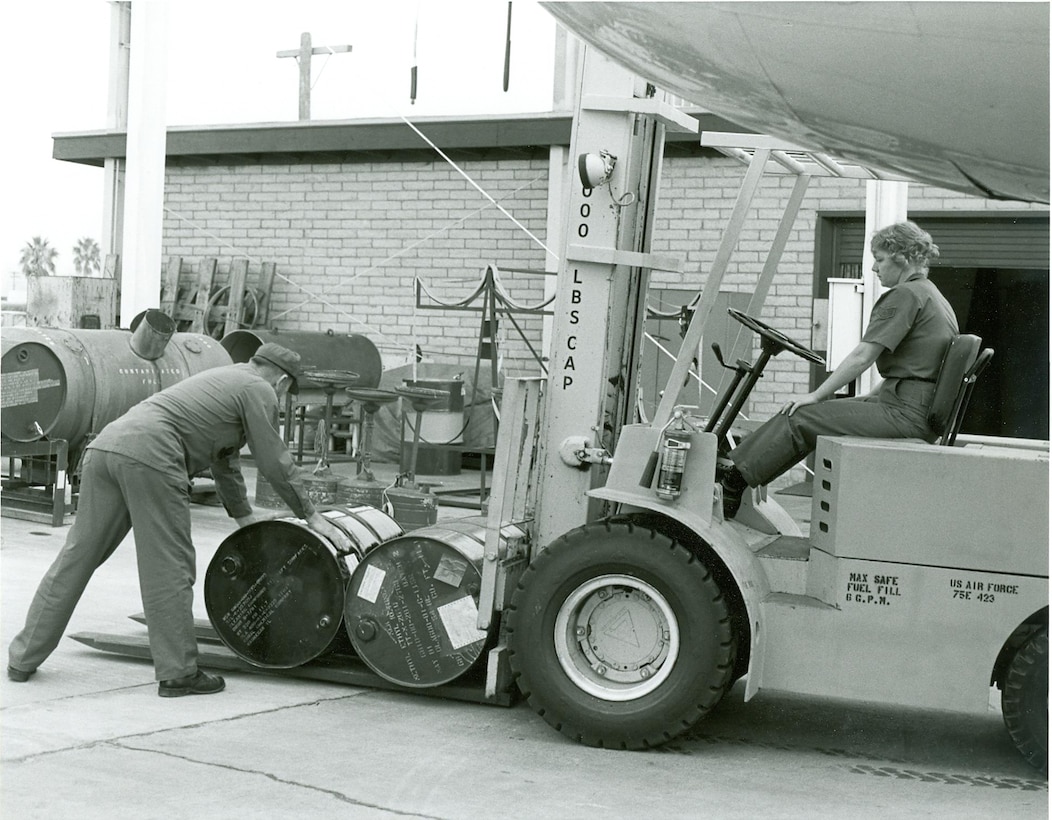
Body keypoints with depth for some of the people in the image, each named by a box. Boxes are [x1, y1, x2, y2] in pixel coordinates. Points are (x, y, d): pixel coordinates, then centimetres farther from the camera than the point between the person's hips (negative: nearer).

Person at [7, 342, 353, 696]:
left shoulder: (223, 379, 35)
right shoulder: (259, 390, 9)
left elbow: (224, 461, 42)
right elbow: (276, 463, 7)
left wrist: (247, 522, 47)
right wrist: (311, 516, 18)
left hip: (104, 444, 9)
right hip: (148, 455, -9)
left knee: (76, 558, 13)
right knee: (169, 569, 0)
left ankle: (24, 657, 19)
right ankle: (177, 673, 6)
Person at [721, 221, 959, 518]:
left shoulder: (904, 295, -11)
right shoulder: (934, 297, 20)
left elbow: (862, 357, -16)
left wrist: (816, 396, -10)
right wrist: (870, 397, 19)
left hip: (906, 414, -10)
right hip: (925, 410, 10)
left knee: (798, 417, -8)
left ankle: (735, 476, -4)